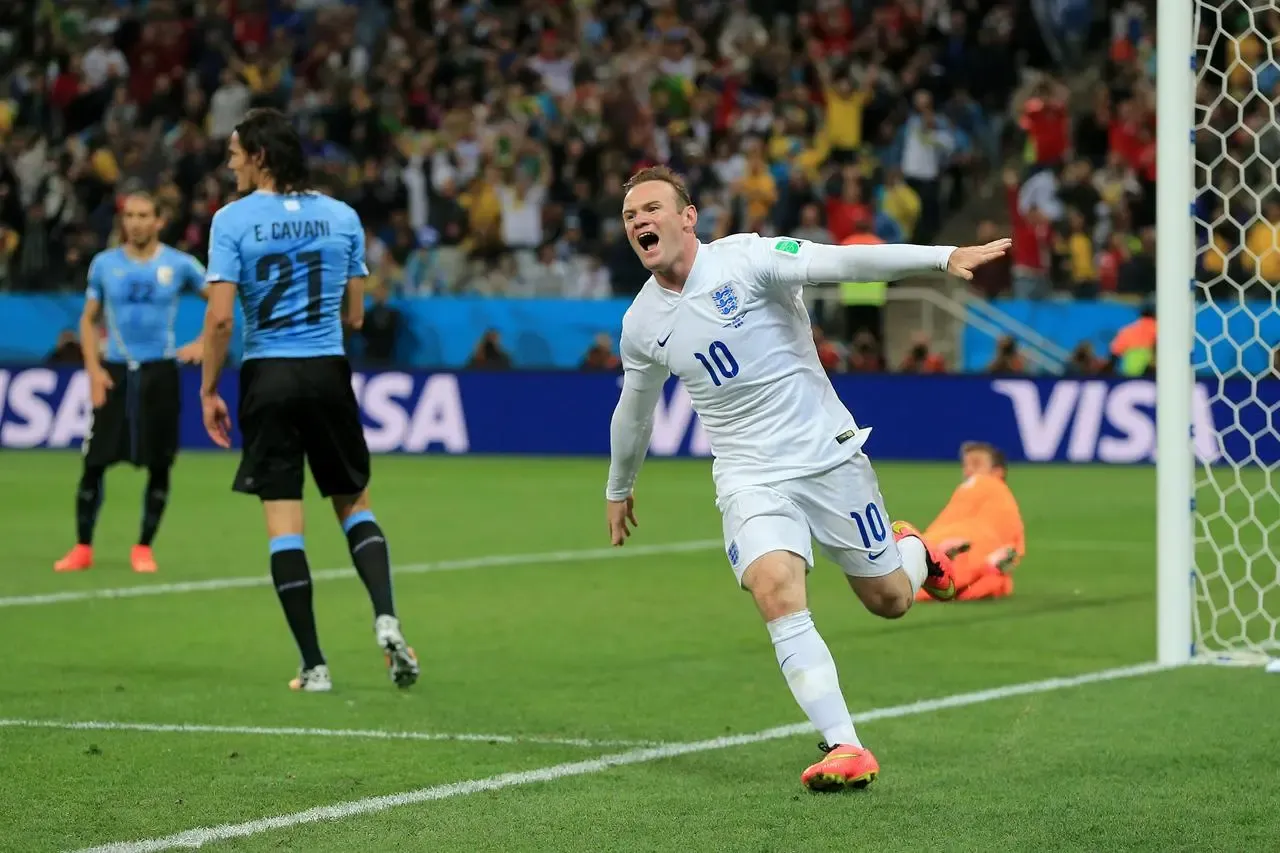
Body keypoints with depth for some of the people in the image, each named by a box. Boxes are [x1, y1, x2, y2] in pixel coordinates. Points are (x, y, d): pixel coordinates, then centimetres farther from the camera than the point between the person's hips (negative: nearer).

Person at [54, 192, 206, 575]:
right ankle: (82, 548, 9)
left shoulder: (179, 264, 0)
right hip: (114, 371, 1)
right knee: (94, 461, -2)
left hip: (160, 372, -1)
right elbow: (88, 320, 10)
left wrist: (203, 343, -3)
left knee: (158, 465, 1)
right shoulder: (104, 264, 4)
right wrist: (94, 369, -2)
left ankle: (144, 547, 14)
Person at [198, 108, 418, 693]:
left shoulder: (233, 220, -6)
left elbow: (221, 317, -12)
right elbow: (355, 315, 9)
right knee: (354, 506, 16)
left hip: (267, 379, -3)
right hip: (328, 371, 3)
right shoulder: (342, 217, 5)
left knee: (283, 523, 1)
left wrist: (209, 389, -2)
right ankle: (386, 619, -7)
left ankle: (313, 666, 1)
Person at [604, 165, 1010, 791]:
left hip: (827, 453, -2)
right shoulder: (641, 324, 2)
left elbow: (844, 261, -27)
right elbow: (634, 410, 21)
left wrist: (945, 257, -39)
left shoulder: (745, 259, -13)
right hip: (749, 477, 2)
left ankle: (910, 548, 44)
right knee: (777, 594, -24)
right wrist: (618, 489, 34)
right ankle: (844, 749, -23)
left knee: (889, 600, 6)